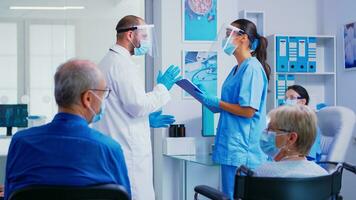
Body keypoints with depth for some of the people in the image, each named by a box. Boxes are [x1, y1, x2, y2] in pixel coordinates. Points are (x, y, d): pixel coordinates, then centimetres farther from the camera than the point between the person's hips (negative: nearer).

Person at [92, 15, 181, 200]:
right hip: (128, 150, -10)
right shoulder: (122, 63, -13)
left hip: (113, 146, 10)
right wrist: (163, 87, -5)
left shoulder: (108, 60, 17)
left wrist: (147, 120, 19)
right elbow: (138, 105, -18)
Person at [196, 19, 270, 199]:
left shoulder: (252, 68, -13)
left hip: (242, 149, -9)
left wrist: (215, 102, -12)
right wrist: (207, 97, 8)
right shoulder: (237, 69, 17)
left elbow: (248, 111, -19)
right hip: (233, 148, 9)